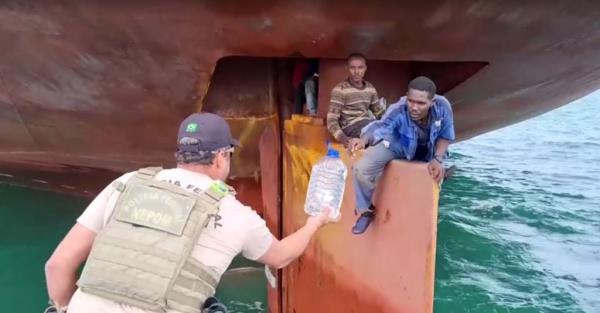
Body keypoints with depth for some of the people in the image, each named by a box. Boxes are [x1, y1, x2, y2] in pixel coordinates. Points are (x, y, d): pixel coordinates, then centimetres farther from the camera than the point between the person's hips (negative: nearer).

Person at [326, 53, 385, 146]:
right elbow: (332, 120, -13)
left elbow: (380, 112, 21)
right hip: (350, 127, -6)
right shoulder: (339, 89, -7)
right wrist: (341, 137, -33)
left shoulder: (370, 88, 12)